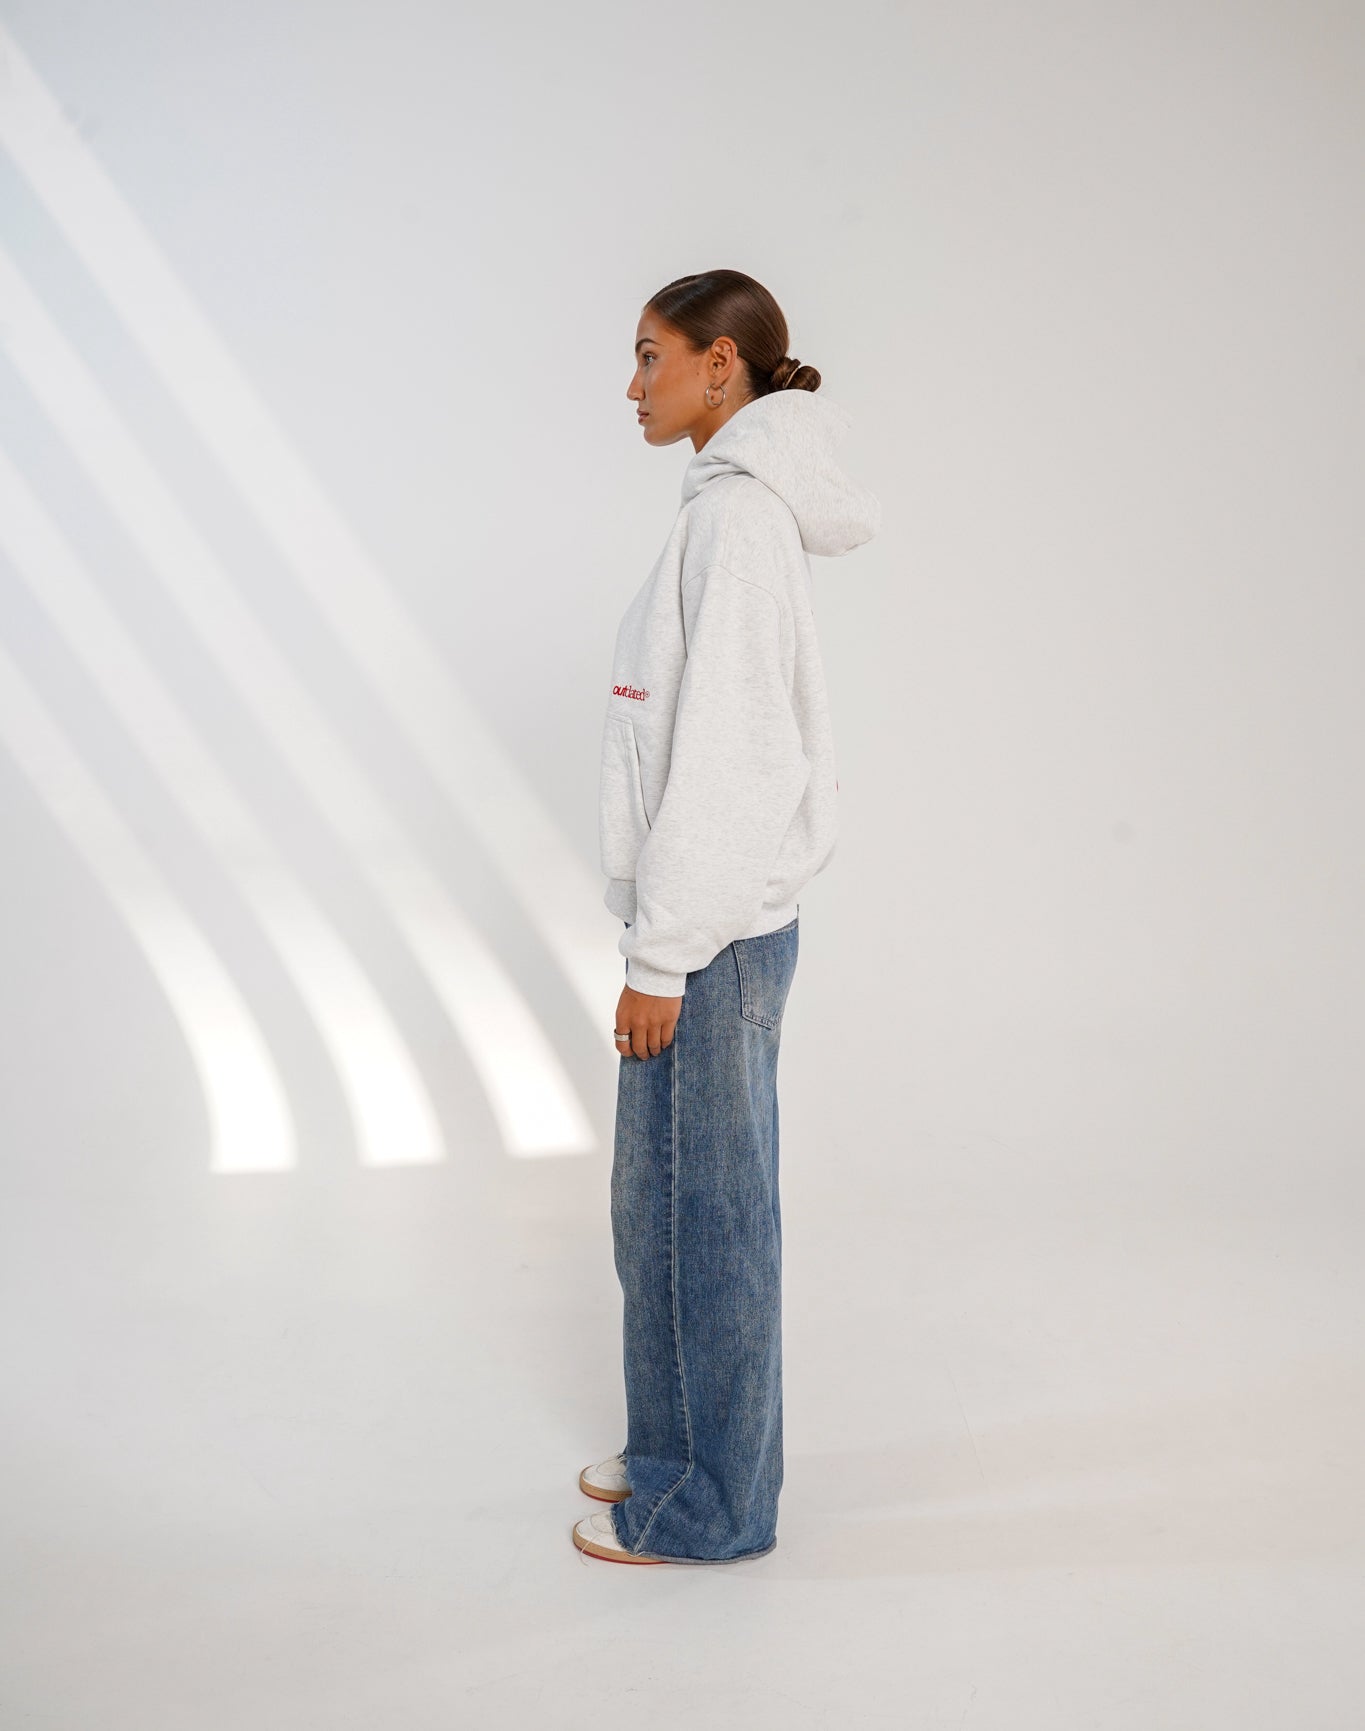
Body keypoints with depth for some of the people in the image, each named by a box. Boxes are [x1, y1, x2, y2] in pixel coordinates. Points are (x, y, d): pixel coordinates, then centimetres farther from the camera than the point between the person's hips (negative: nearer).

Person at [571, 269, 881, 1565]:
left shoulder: (740, 516, -15)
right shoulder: (730, 509, 15)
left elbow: (721, 753, -20)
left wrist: (663, 956, -18)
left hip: (717, 932, -10)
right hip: (706, 919, 10)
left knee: (705, 1213, 2)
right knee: (658, 1204, 19)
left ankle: (712, 1506, 18)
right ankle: (675, 1448, 34)